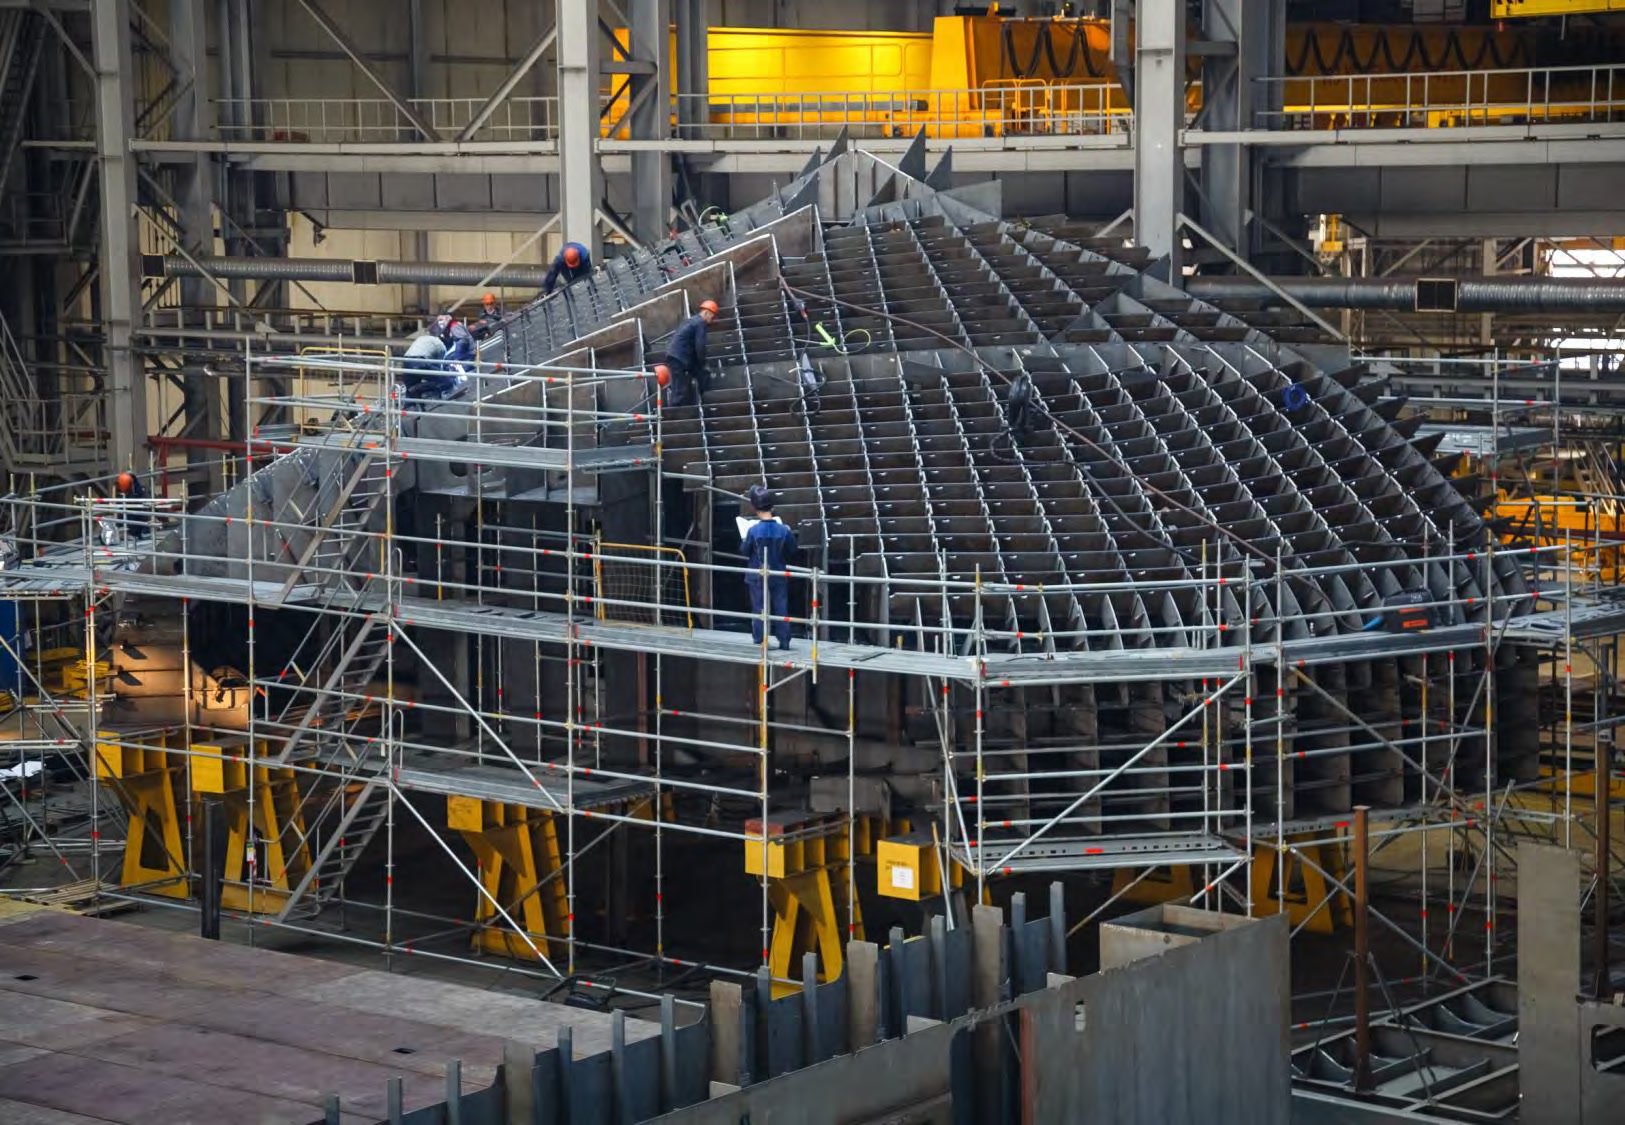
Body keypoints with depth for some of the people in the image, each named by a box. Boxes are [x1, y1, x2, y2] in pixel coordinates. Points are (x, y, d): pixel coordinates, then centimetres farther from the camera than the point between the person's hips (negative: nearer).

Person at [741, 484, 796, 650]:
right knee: (781, 609, 9)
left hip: (757, 576, -2)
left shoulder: (753, 530, -16)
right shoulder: (783, 530, -10)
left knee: (758, 610, 7)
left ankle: (759, 642, 8)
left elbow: (746, 552, -4)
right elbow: (792, 551, 1)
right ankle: (784, 641, 9)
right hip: (779, 575, 2)